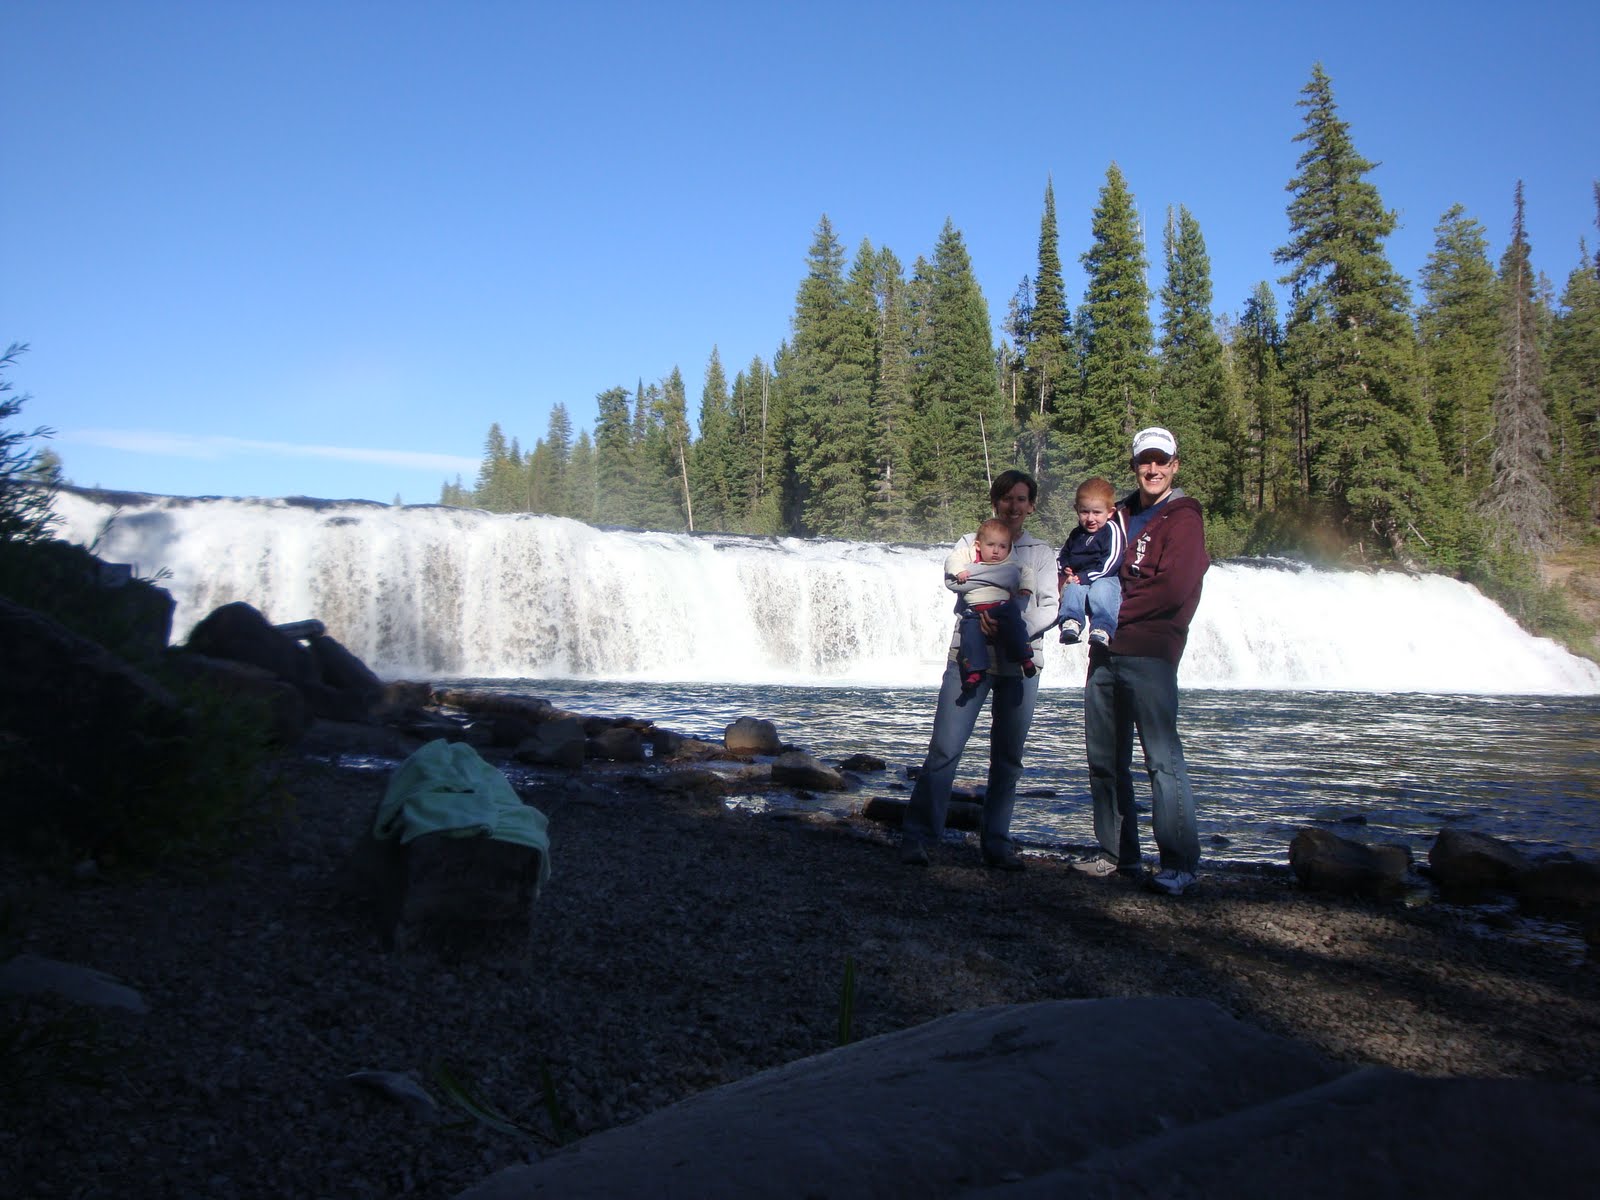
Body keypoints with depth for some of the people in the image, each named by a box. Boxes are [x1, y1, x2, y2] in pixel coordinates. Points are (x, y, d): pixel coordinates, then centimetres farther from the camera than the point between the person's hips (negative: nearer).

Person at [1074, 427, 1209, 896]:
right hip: (1105, 650, 7)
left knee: (1162, 758, -10)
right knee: (1104, 758, 10)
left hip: (1149, 652, -7)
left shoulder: (1182, 518, -2)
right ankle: (1116, 852, 20)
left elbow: (1173, 587, -14)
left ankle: (1179, 862, -5)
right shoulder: (1122, 515, 20)